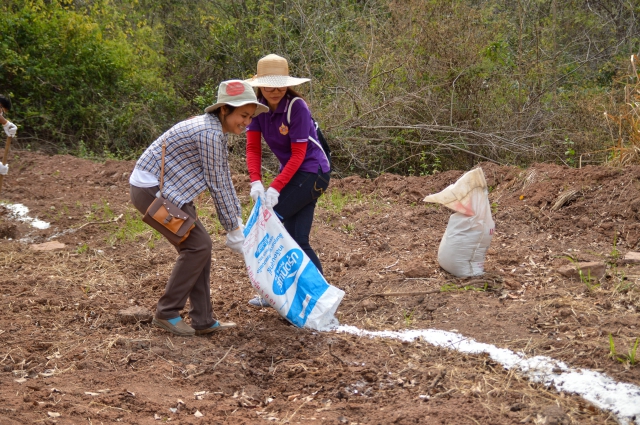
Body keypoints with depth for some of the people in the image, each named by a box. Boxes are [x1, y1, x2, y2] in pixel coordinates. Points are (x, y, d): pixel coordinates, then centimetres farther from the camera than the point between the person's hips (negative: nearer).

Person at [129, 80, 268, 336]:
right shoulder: (209, 132, -21)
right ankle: (166, 313, 2)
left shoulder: (218, 131, 9)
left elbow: (225, 179, 14)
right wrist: (233, 230, -9)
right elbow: (216, 184, -17)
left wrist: (238, 221, 11)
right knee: (198, 245, -9)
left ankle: (202, 321, 11)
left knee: (198, 246, 8)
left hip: (166, 188, 10)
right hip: (151, 189, -10)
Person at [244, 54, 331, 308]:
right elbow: (253, 148, -5)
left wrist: (276, 188, -27)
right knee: (296, 239, 5)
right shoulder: (259, 107, -2)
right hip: (292, 173, 7)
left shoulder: (296, 107, -20)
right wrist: (256, 182, -21)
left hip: (312, 173, -7)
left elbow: (298, 155, -20)